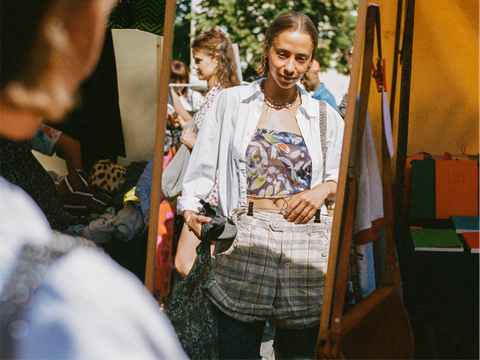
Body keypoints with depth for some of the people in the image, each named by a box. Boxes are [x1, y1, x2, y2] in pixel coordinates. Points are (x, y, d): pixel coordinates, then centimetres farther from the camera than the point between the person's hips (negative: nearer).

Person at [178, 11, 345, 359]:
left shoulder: (326, 117, 12)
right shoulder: (232, 102, 8)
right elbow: (201, 170, 8)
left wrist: (325, 189, -3)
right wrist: (191, 211, -8)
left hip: (306, 247, 2)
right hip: (246, 243, -1)